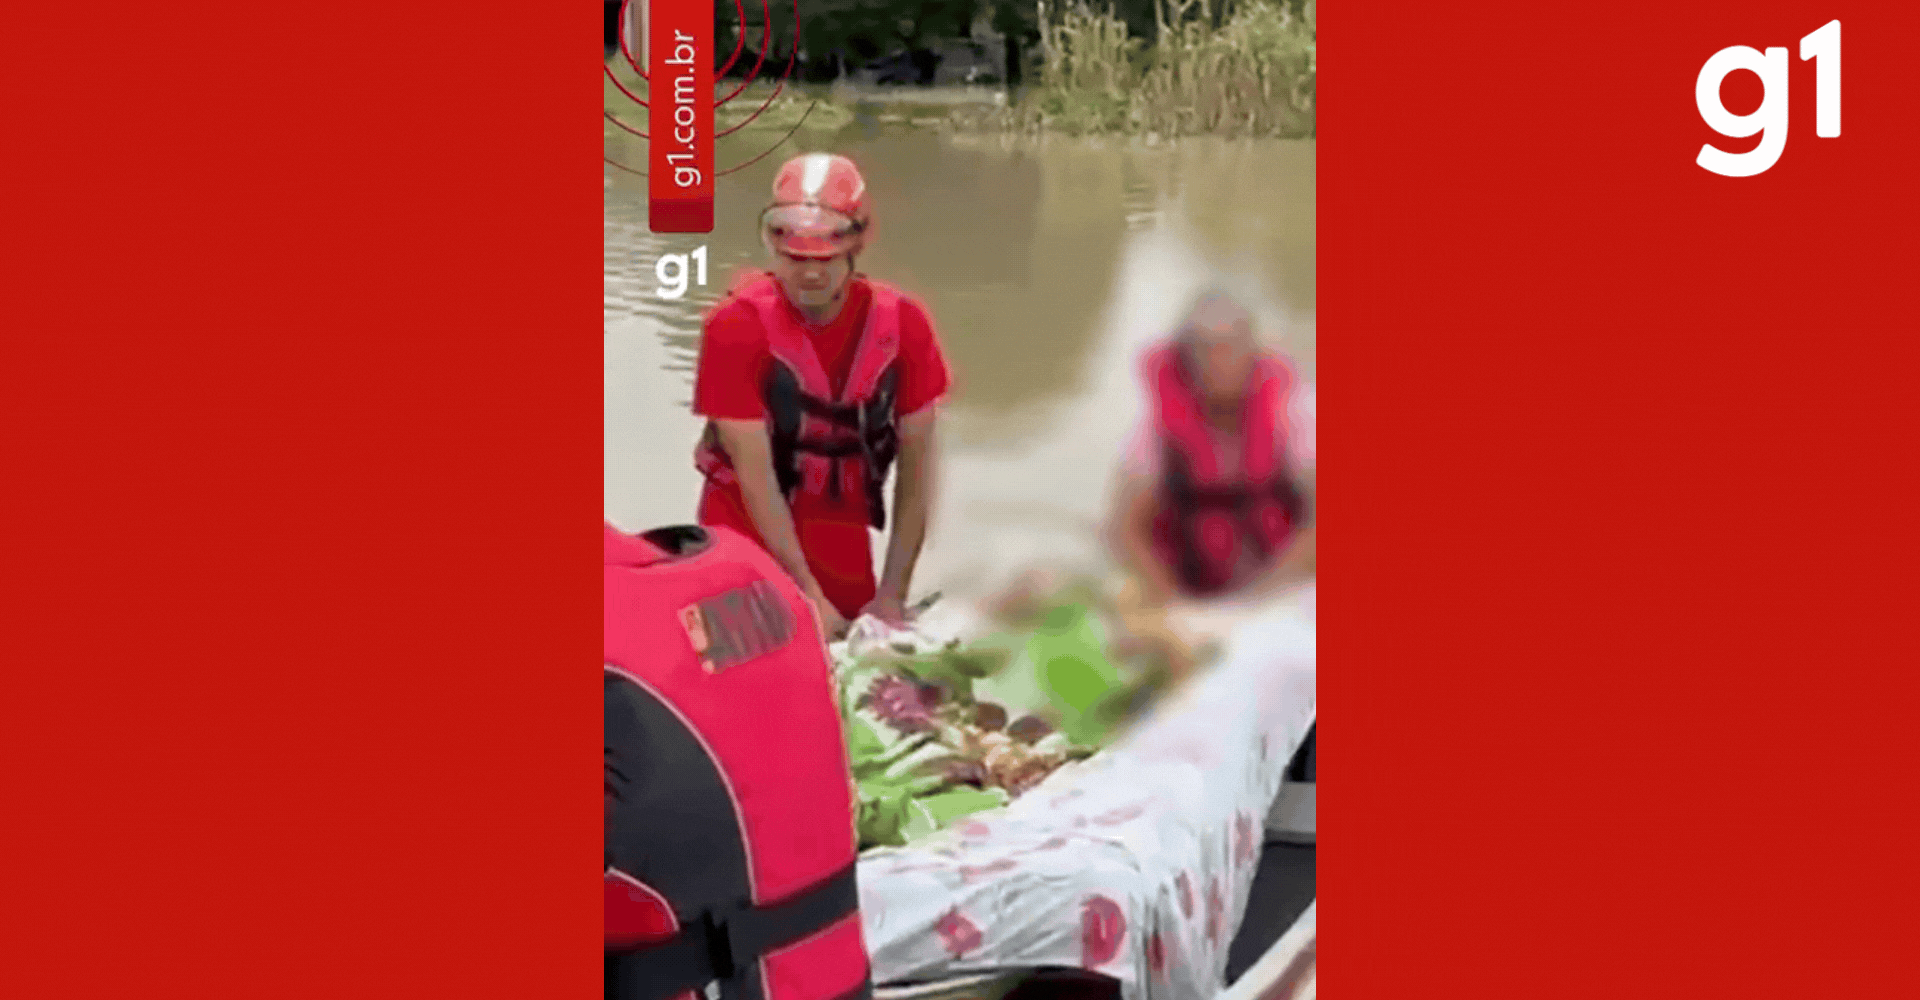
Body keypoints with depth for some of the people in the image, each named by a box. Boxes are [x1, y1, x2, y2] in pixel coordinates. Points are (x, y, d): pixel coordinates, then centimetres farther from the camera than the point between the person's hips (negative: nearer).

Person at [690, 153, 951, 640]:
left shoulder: (903, 323, -10)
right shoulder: (737, 325, -18)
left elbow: (916, 463, -7)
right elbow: (755, 472, -19)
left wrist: (891, 596, -12)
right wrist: (808, 595, -22)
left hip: (841, 534, 3)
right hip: (747, 524, -3)